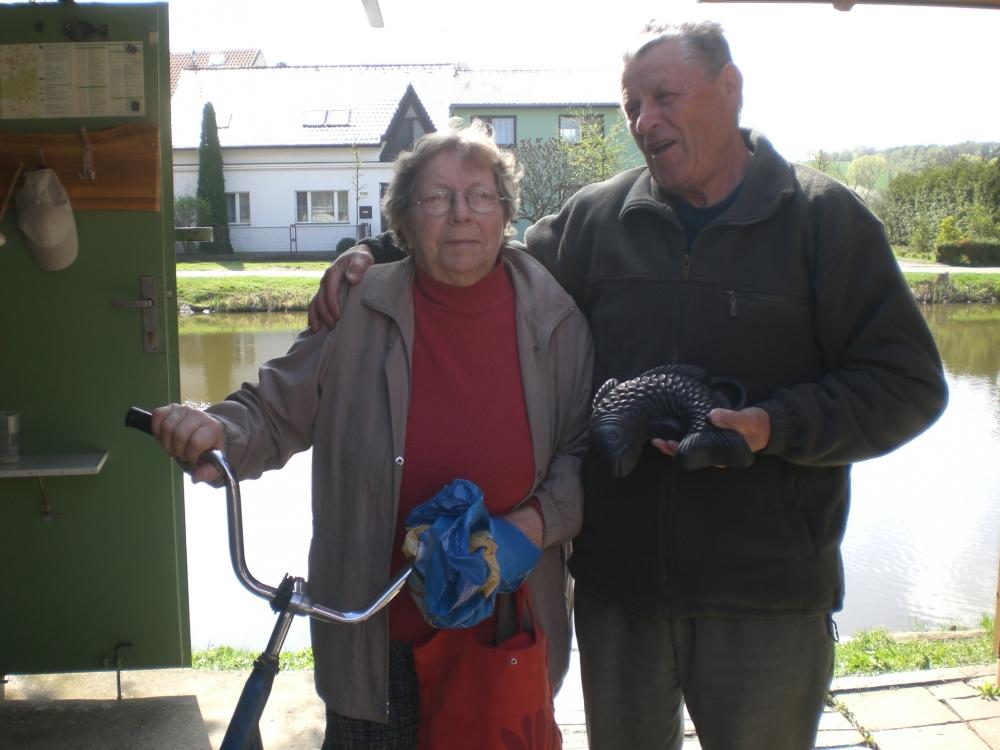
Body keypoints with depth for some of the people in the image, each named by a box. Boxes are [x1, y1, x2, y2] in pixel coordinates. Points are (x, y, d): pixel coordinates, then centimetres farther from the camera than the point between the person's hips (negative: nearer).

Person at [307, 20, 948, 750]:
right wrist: (378, 259, -2)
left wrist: (774, 427, -19)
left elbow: (906, 382, -5)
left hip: (768, 596, -2)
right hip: (617, 578, 3)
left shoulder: (826, 219, -3)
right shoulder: (595, 219, 3)